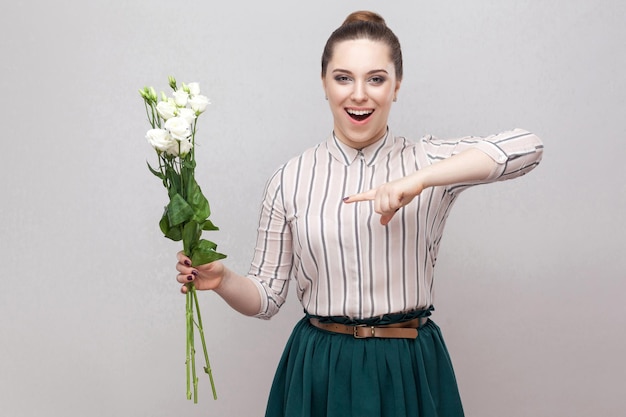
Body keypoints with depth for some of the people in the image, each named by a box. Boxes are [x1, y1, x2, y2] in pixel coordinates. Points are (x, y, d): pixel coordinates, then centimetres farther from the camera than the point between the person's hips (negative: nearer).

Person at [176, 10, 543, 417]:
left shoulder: (428, 161, -3)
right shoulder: (289, 180, -1)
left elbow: (527, 147, -21)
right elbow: (267, 298, 3)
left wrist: (419, 179, -30)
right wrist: (222, 280, -18)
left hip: (409, 371, 0)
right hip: (318, 373, 1)